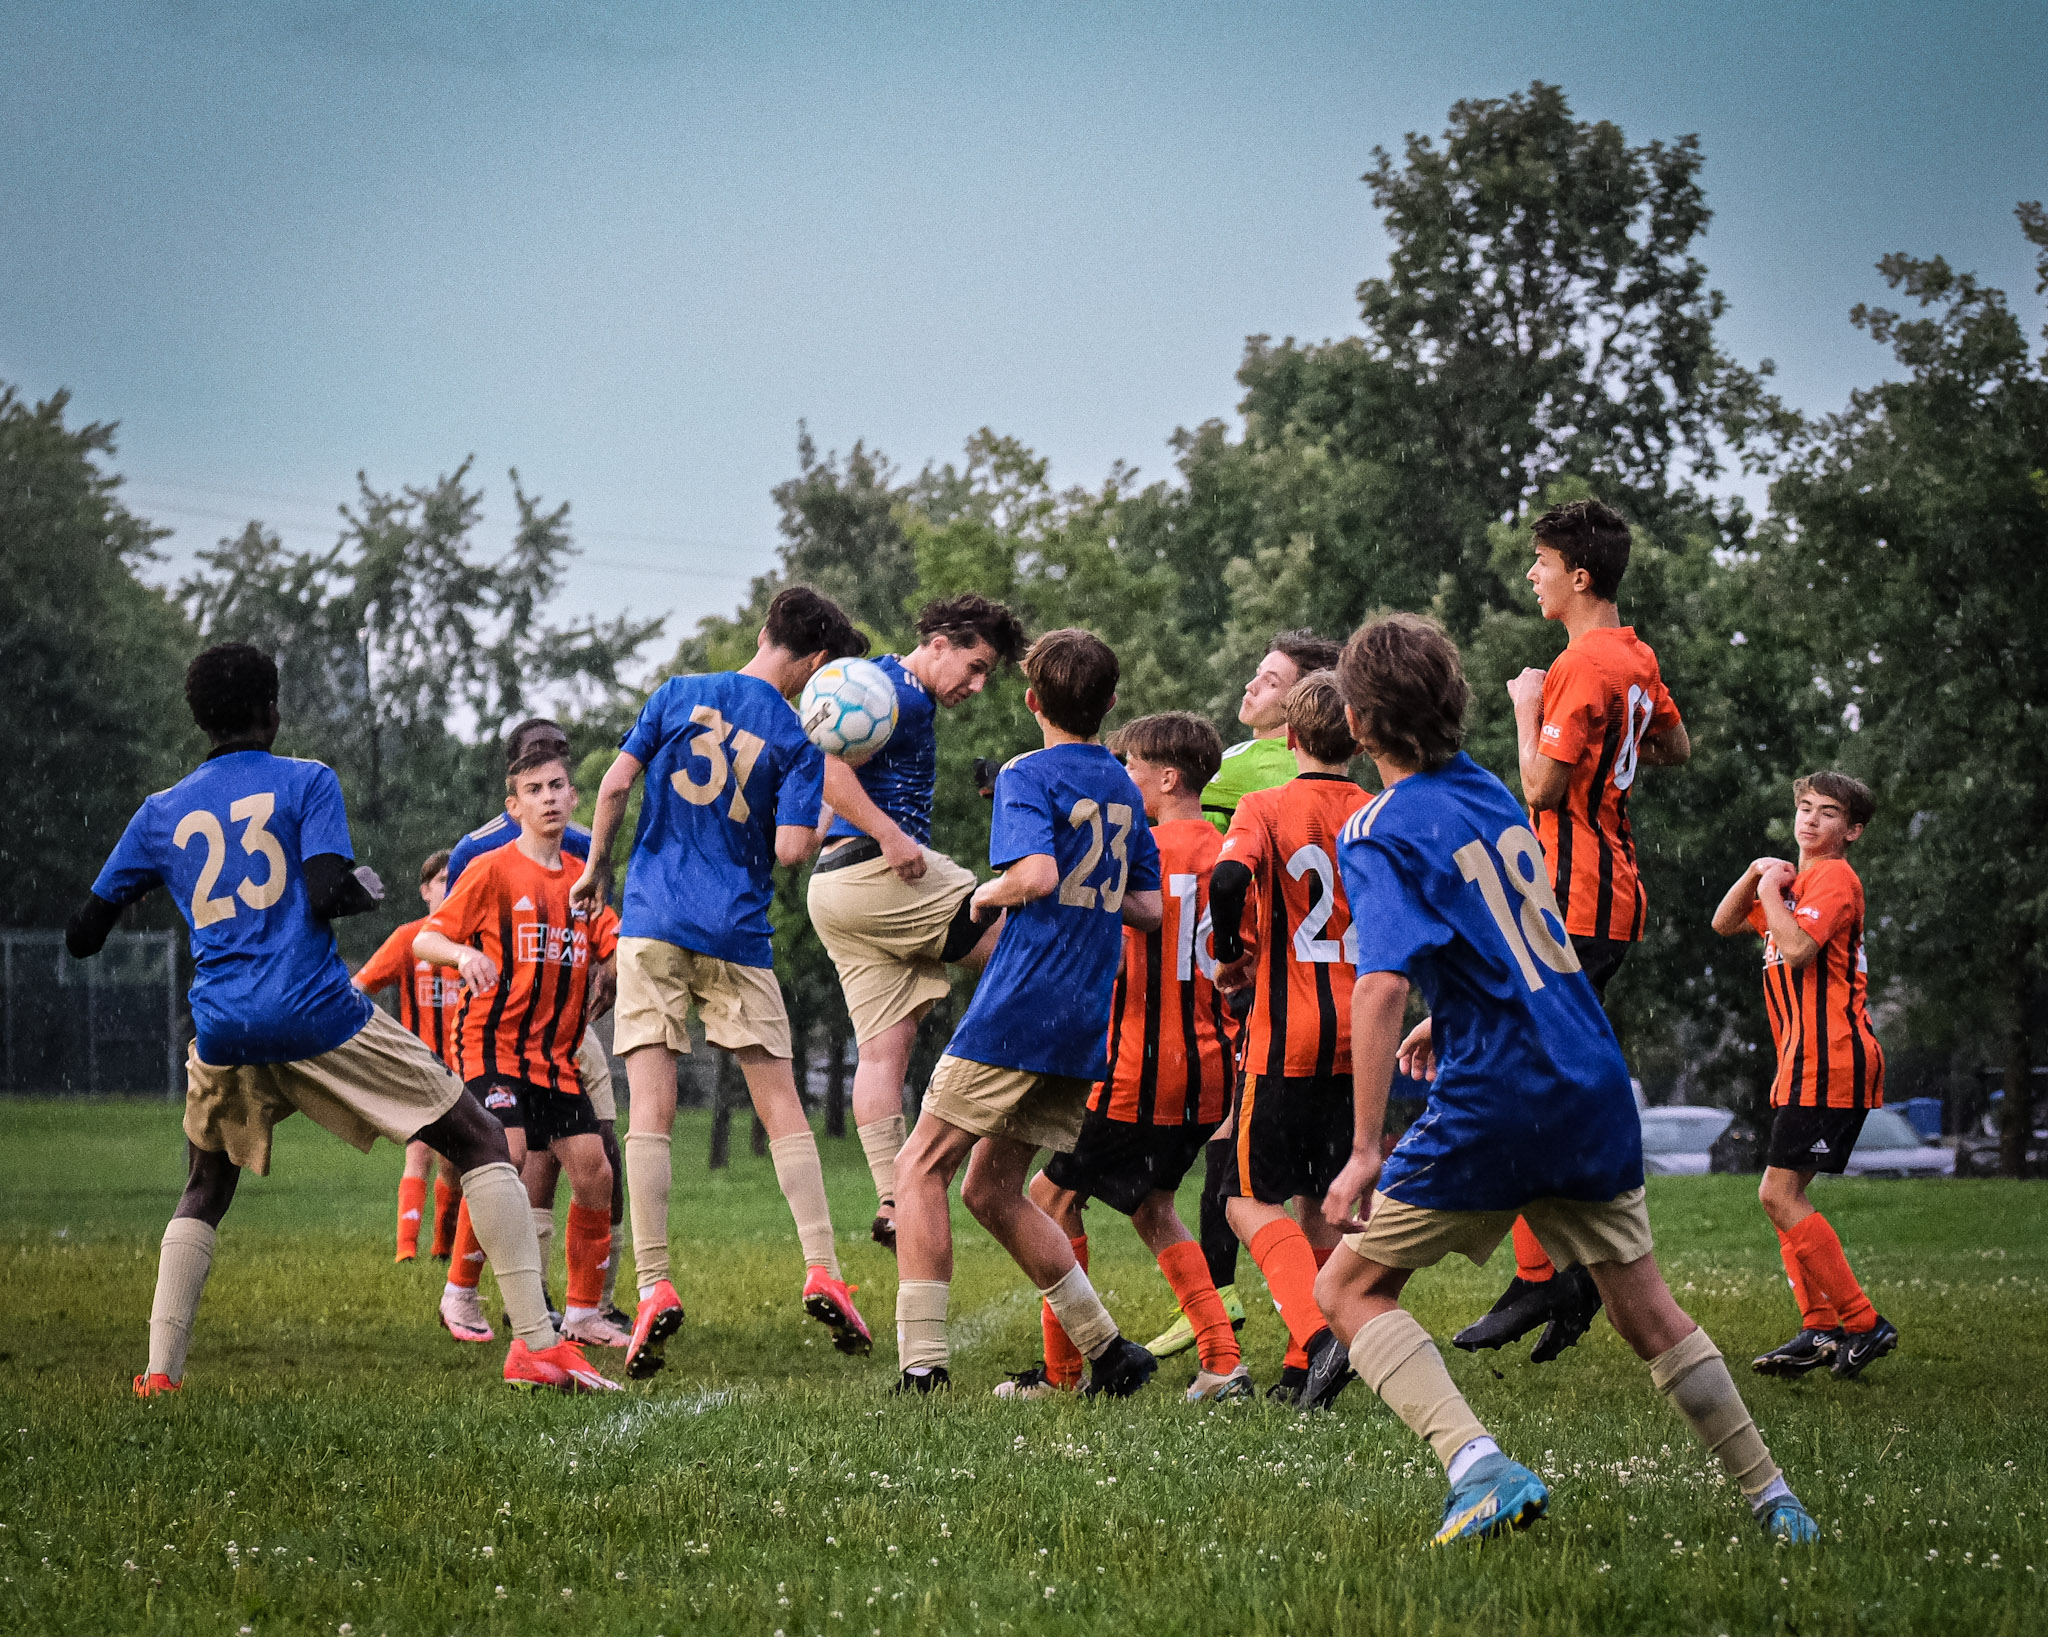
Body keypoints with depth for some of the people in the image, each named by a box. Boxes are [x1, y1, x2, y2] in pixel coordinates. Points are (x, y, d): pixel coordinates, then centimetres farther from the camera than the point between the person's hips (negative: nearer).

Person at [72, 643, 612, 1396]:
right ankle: (537, 1341, -10)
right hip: (318, 1015, -4)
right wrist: (367, 888, 11)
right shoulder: (305, 782, 4)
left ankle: (160, 1371, 9)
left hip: (221, 1033, 4)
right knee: (482, 1144, 3)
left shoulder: (160, 813, 14)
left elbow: (82, 936, 16)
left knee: (204, 1194, 27)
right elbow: (327, 894, -10)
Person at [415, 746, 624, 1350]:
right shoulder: (493, 870, -4)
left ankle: (583, 1312, 11)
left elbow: (618, 954, 11)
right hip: (495, 1045, -6)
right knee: (506, 1156, -23)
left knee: (594, 1173, -2)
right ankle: (459, 1293, -6)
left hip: (557, 1056, 6)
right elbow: (424, 939, -6)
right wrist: (464, 955, -27)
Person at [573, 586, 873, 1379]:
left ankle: (653, 1286, -14)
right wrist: (822, 822, 12)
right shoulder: (797, 741, -1)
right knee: (781, 1106, 7)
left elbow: (616, 783, 0)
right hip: (738, 939, -1)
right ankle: (822, 1271, -1)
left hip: (654, 922, 1)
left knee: (651, 1107, -4)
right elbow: (792, 849, -10)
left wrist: (594, 868, 13)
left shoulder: (678, 695, 4)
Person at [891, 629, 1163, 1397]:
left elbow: (1037, 873, -23)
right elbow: (1147, 906, 20)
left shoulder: (1029, 776, -7)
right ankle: (1108, 1351, 11)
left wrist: (989, 894, -4)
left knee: (922, 1167, -1)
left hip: (1019, 1009, -7)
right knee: (992, 1190, 15)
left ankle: (922, 1361, -11)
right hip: (1087, 1020, 7)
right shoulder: (1122, 787, 16)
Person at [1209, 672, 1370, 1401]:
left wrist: (1231, 952, -7)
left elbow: (1230, 877, -24)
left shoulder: (1266, 807, -5)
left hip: (1285, 1037, -4)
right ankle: (1303, 1367, 12)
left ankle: (1316, 1330, -22)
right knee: (1322, 1204, 14)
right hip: (1359, 1040, 4)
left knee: (1252, 1200, 1)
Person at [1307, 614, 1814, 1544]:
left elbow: (1381, 985, -22)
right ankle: (1771, 1498, 18)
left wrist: (1366, 1151, -25)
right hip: (1595, 1085, 7)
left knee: (1348, 1287, 3)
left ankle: (1479, 1467, -16)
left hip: (1493, 1104, -7)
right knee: (1645, 1308, 17)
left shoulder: (1383, 831, -10)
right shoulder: (1491, 793, 12)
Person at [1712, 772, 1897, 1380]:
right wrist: (1756, 874, 7)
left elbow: (1797, 948, -23)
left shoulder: (1834, 878, -9)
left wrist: (1771, 890, -9)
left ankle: (1864, 1324, -11)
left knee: (1779, 1194, -13)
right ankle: (1821, 1329, 9)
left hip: (1828, 1062, -10)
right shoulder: (1798, 879, 21)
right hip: (1807, 1062, 10)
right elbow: (1725, 923, 23)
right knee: (1784, 1195, 9)